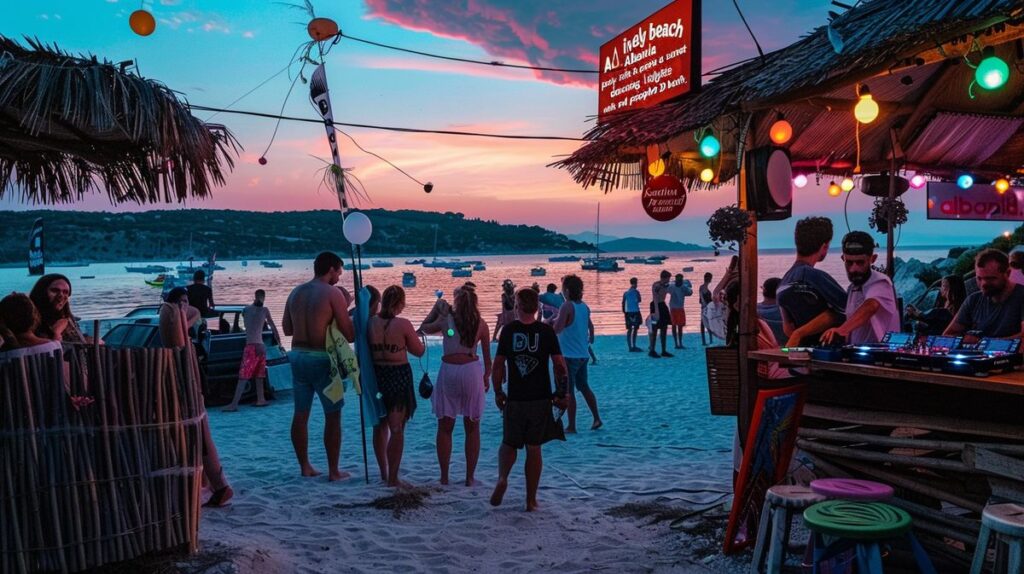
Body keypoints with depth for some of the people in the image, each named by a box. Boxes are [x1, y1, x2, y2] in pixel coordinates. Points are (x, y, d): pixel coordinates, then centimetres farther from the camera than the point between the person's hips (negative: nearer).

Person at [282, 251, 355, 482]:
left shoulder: (296, 292, 9)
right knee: (333, 415, 4)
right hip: (322, 359, -6)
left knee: (300, 414, 13)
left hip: (297, 356, 6)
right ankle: (333, 471, 7)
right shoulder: (333, 294, -10)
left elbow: (287, 329, 15)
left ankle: (305, 466, 21)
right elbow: (349, 334, -11)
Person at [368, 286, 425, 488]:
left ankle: (384, 472, 29)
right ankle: (393, 478, 5)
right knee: (397, 429, 4)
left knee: (380, 425, 20)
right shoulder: (403, 324, -15)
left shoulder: (371, 322, -5)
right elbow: (418, 351, -4)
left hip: (377, 375, 5)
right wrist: (418, 339, 15)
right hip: (399, 376, -4)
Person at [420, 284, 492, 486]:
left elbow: (425, 328, 19)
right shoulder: (481, 324, 3)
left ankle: (444, 476, 14)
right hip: (472, 371, 0)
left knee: (445, 427, 10)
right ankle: (470, 477, 13)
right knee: (472, 428, 10)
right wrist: (486, 377, 19)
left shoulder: (446, 319, 1)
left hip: (448, 371, 0)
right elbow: (487, 357, 6)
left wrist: (436, 310, 23)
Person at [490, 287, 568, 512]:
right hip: (541, 400, 0)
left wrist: (498, 393, 9)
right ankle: (531, 500, 13)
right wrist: (562, 394, 3)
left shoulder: (509, 331, -4)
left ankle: (502, 478, -11)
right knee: (534, 448, 9)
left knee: (509, 444, 17)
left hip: (514, 399, 0)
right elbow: (560, 365, -6)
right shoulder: (546, 331, -3)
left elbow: (498, 365, -3)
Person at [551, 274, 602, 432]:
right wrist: (590, 338, 43)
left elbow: (556, 329, -26)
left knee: (569, 392, -1)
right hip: (582, 355, 8)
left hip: (569, 356, -8)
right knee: (584, 387, 20)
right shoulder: (584, 306, 8)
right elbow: (590, 325, 25)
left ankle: (571, 426, 2)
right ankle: (597, 419, 22)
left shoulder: (567, 307, -16)